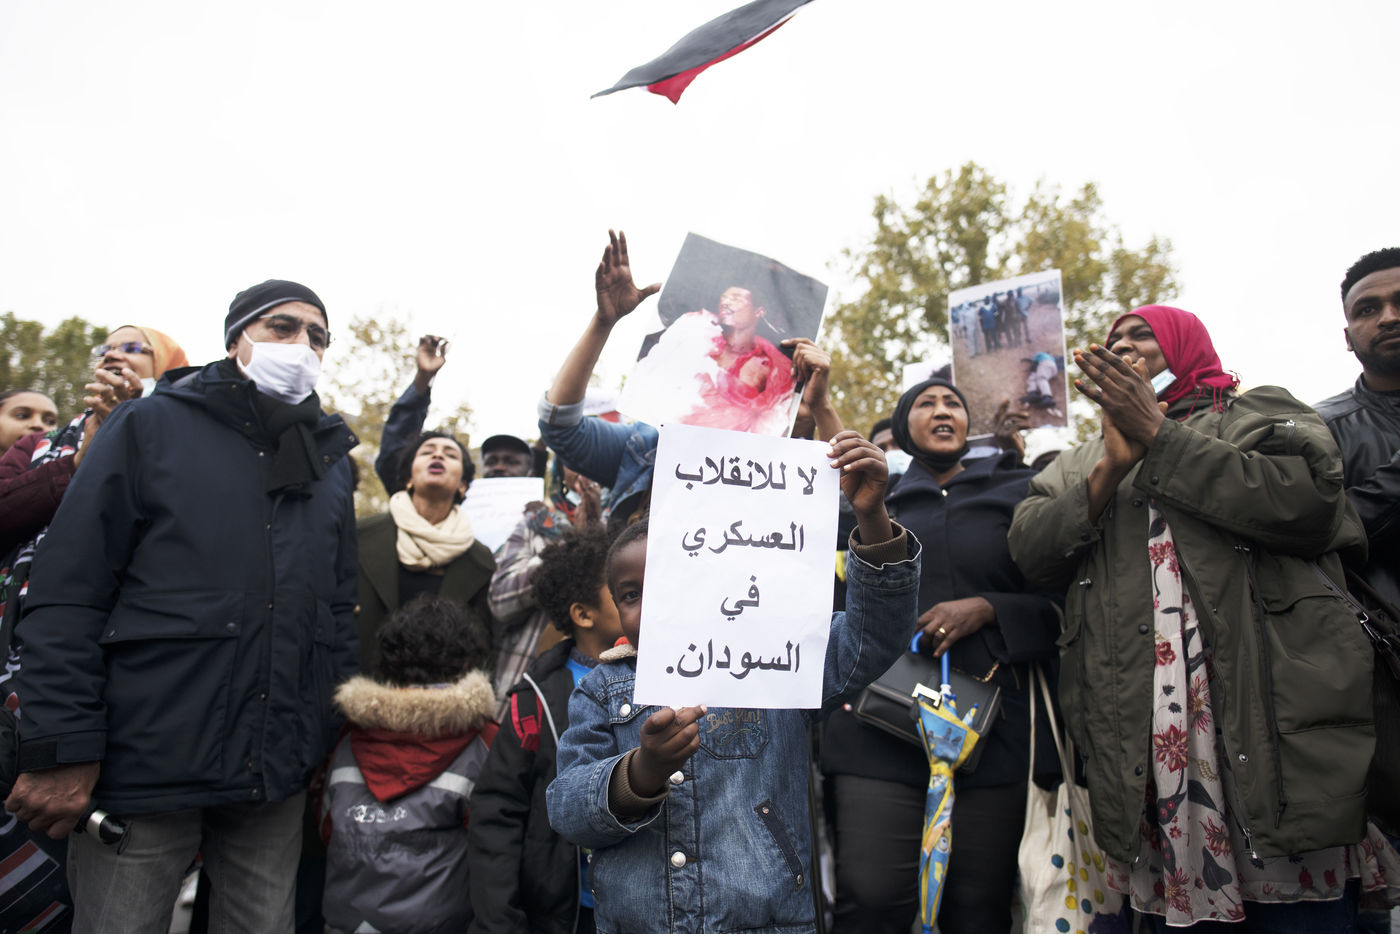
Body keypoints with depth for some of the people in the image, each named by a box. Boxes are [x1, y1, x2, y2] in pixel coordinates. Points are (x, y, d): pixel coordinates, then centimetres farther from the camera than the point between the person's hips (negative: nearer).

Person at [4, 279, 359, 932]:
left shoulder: (331, 459, 12)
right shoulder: (150, 427, -1)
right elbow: (67, 597, -7)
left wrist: (340, 742, 11)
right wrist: (62, 753, -12)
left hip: (277, 780, 4)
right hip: (145, 773, -4)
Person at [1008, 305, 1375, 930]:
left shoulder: (1262, 413, 14)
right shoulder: (1083, 462, 22)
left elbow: (1311, 500, -7)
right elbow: (1029, 549, 6)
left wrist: (1159, 436, -5)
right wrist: (1114, 468, -6)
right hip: (1140, 734, 3)